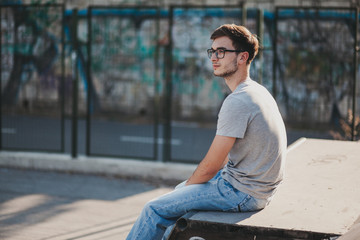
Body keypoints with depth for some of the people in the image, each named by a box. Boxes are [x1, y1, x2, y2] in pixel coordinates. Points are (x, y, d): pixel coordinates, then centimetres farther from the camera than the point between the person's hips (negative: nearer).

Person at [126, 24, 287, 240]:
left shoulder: (237, 102, -23)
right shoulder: (257, 91, 9)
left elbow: (211, 165, -19)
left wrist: (189, 185, 0)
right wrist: (186, 186, 14)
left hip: (242, 193, -10)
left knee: (155, 209, -5)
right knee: (180, 189, 28)